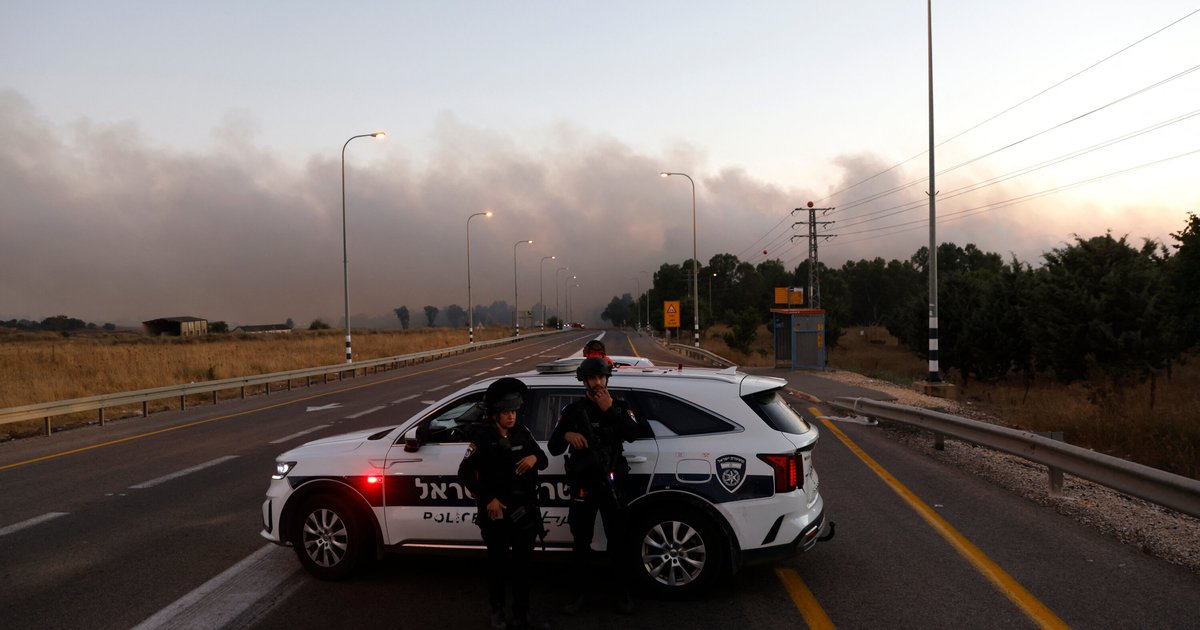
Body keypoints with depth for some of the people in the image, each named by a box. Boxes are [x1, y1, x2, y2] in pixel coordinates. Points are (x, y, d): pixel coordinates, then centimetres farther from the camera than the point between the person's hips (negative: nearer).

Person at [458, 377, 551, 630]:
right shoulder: (483, 438, -11)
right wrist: (488, 499, -16)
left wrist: (535, 458, -15)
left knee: (523, 563, 10)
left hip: (525, 510, 4)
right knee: (498, 563, 11)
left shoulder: (522, 432, 1)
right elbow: (464, 473, -11)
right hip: (496, 511, -4)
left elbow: (544, 461, 8)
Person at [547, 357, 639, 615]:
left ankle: (620, 591, 19)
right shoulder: (573, 410, 6)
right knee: (581, 542, 6)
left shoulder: (620, 406, 7)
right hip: (582, 485, 1)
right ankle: (581, 593, 18)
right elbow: (554, 448, 4)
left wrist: (609, 410, -18)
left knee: (617, 540, 5)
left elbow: (632, 434, -13)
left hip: (611, 484, 0)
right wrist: (566, 434, -17)